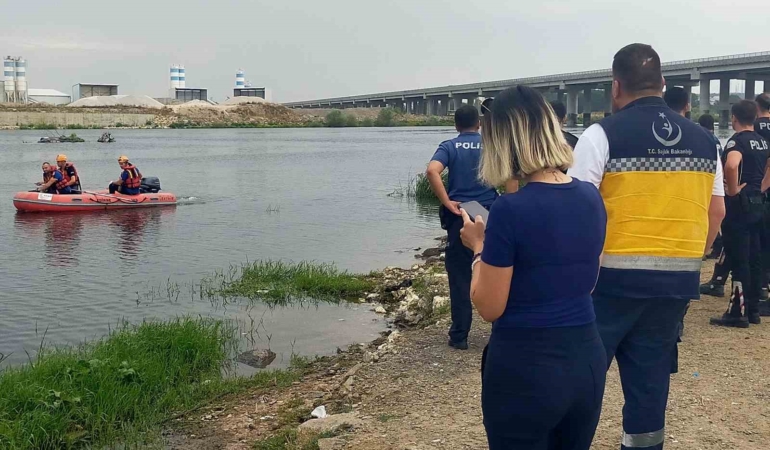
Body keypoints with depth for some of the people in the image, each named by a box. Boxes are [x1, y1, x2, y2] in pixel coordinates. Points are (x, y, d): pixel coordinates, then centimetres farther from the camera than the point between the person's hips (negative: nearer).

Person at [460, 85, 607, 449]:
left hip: (525, 367, -6)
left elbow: (489, 308, -12)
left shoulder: (510, 210, -19)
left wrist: (479, 247, 2)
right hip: (587, 359, 6)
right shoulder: (591, 198, 0)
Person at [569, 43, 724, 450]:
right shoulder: (702, 139, 8)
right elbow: (716, 212, 12)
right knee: (651, 378, 13)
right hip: (677, 280, 5)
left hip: (613, 277, -5)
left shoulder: (603, 134, -9)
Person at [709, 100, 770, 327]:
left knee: (738, 260, -5)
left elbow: (731, 165, -34)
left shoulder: (737, 140, -14)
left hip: (739, 204, -8)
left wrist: (733, 190, -21)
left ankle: (738, 312, -2)